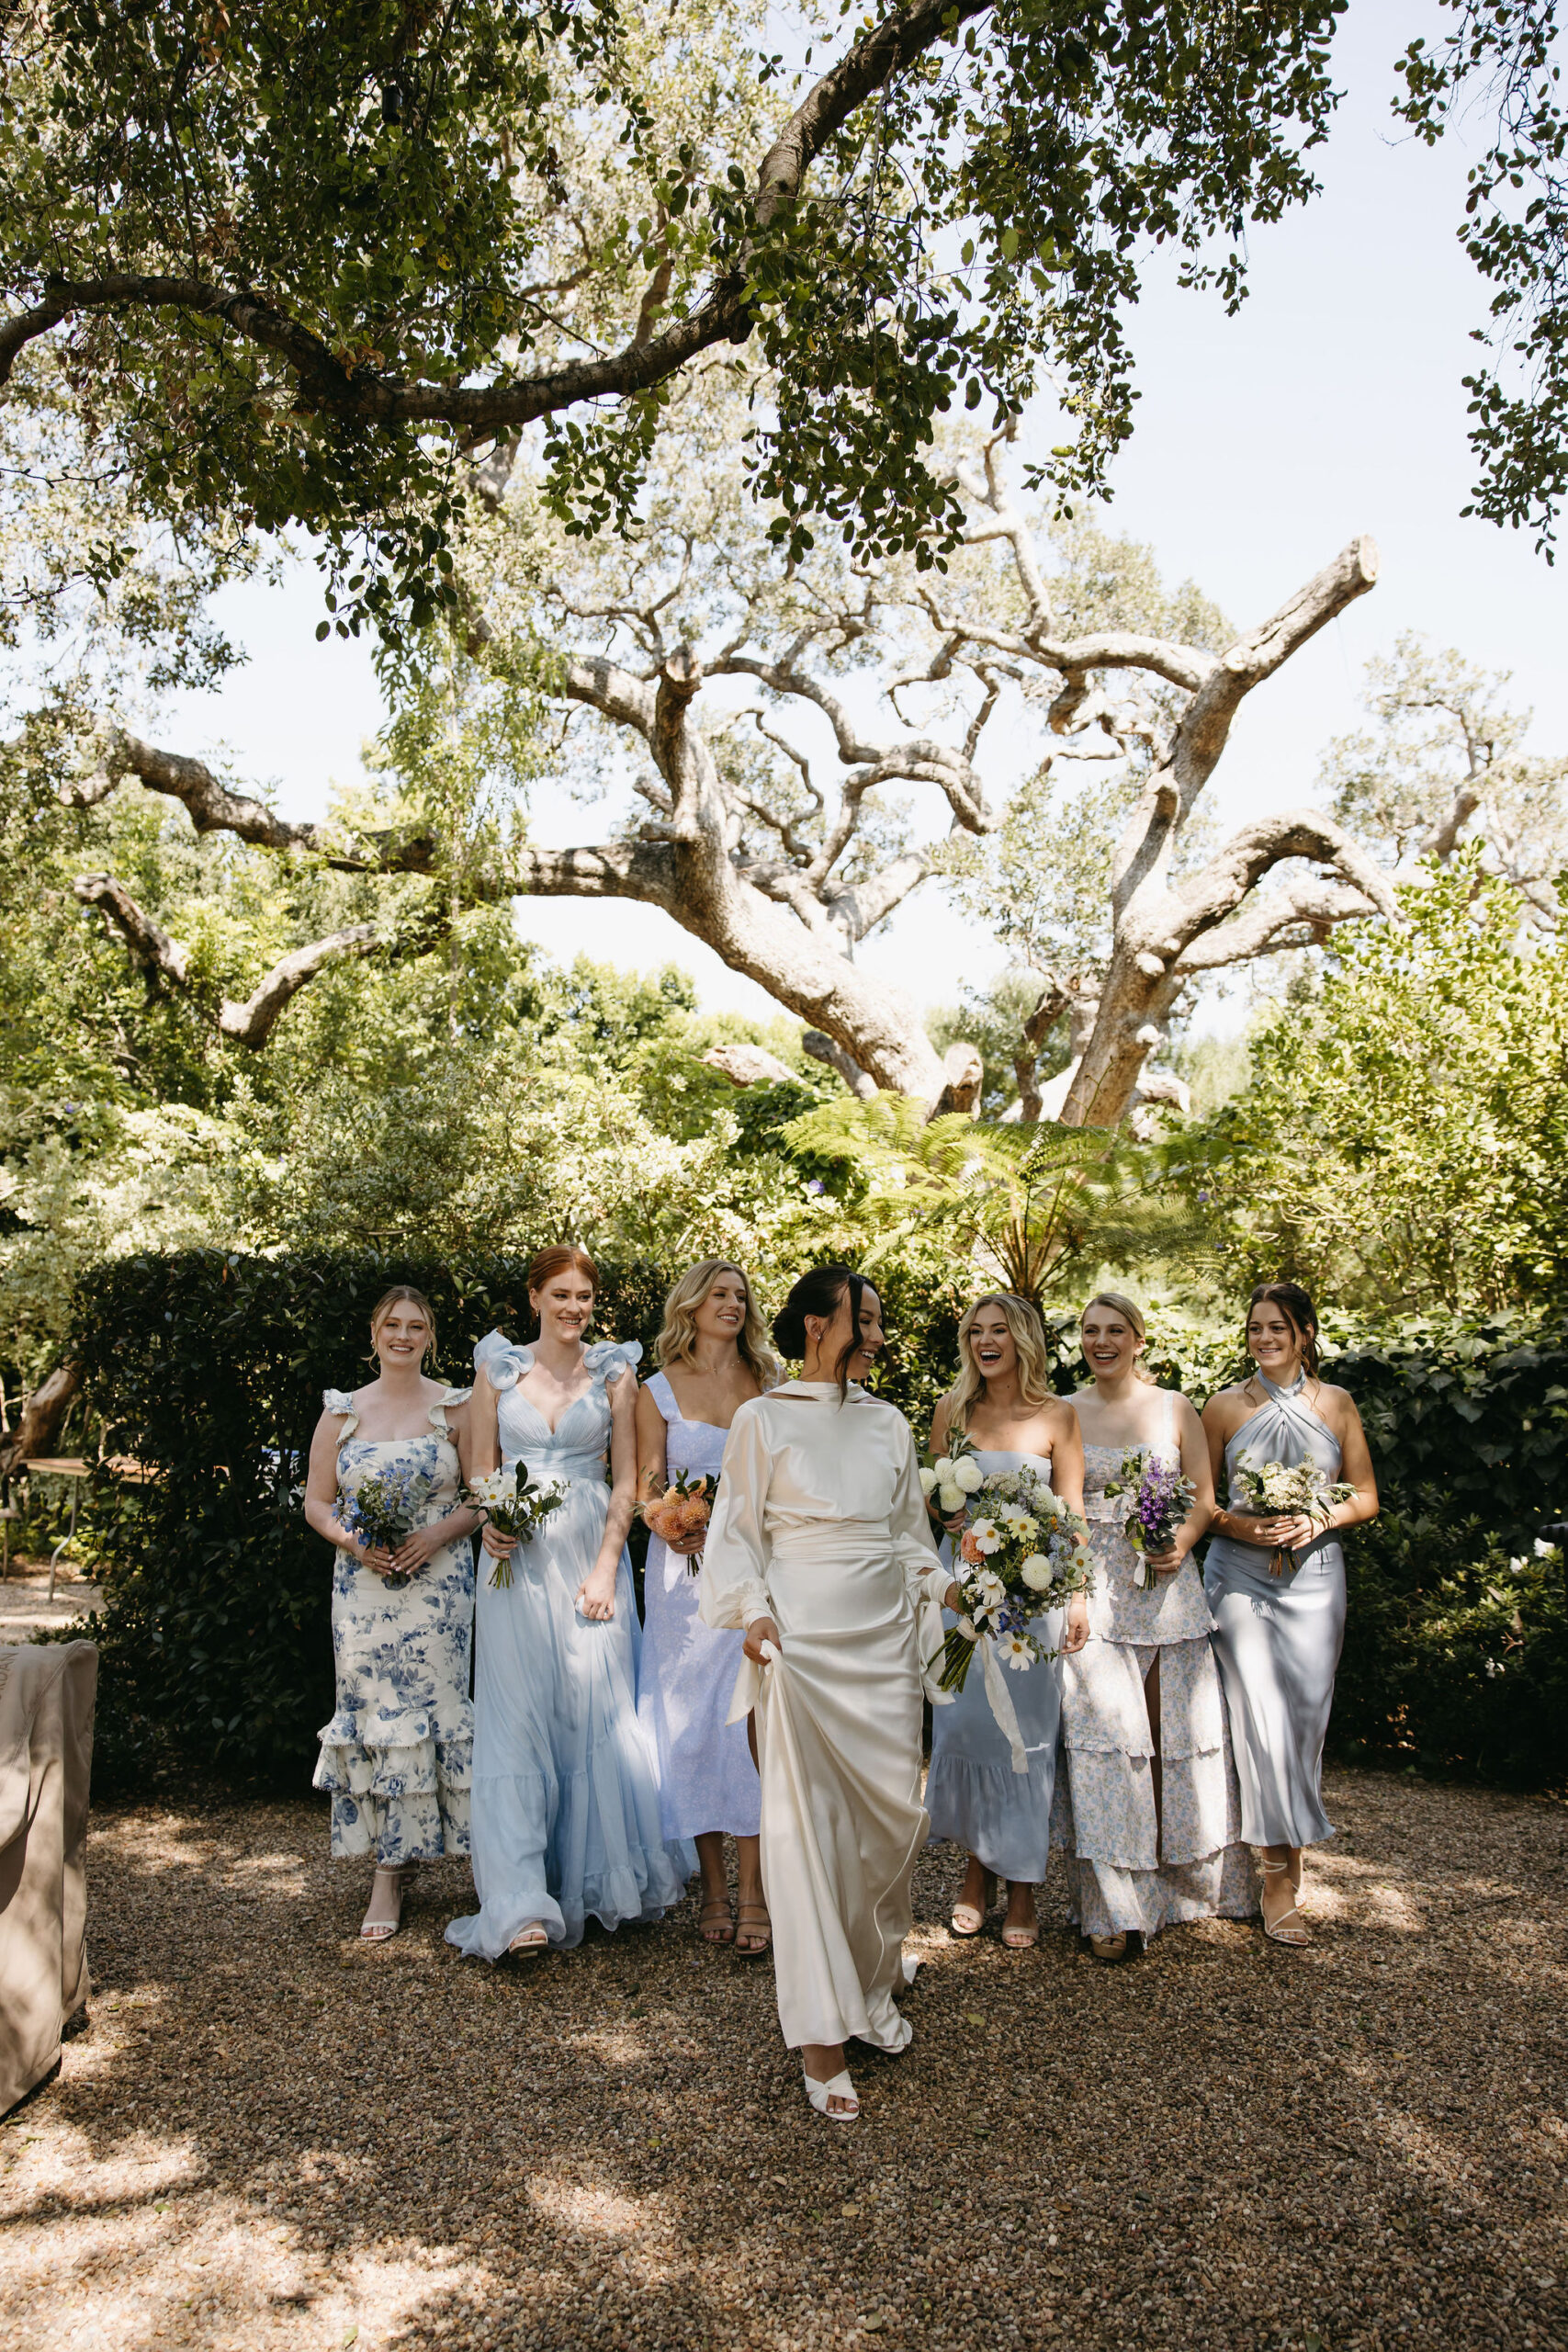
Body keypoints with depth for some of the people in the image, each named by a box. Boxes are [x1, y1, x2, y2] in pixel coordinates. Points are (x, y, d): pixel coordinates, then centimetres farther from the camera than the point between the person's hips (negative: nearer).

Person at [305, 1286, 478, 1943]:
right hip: (362, 1586, 1)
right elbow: (317, 1502, 9)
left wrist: (439, 1533, -13)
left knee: (428, 1709, -3)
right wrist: (352, 1541, -9)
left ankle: (391, 1868, 10)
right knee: (372, 1711, 0)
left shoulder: (455, 1408, 4)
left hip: (438, 1584, -1)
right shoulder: (342, 1413, 8)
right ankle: (393, 1862, 9)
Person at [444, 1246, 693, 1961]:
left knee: (595, 1710, 1)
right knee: (517, 1718, -4)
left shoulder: (614, 1373, 4)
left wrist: (606, 1568, -7)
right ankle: (521, 1906, -4)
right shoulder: (498, 1367, 6)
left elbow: (626, 1480, 2)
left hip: (590, 1553, 0)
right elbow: (482, 1466, 9)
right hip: (517, 1560, 0)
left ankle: (592, 1881, 20)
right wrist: (490, 1523, -11)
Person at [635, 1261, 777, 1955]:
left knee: (749, 1721, -6)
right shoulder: (659, 1391, 6)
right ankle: (713, 1890, 13)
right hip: (686, 1571, 0)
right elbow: (647, 1488, 3)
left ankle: (753, 1895, 0)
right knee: (693, 1722, 2)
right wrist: (677, 1528, -16)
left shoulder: (767, 1384, 11)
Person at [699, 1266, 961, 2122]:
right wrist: (753, 1612, -14)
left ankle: (874, 1977, 30)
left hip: (884, 1636, 5)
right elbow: (736, 1531, -1)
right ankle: (818, 2033, 5)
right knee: (806, 1820, -5)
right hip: (803, 1640, -4)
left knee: (896, 1810, 6)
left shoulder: (889, 1424, 12)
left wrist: (945, 1585, 3)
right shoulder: (763, 1419, -1)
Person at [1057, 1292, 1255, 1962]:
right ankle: (1110, 1908, 4)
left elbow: (1204, 1498, 6)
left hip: (1167, 1588, 1)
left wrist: (1181, 1543, -13)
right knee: (1101, 1734, -4)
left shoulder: (1174, 1408, 6)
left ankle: (1188, 1880, 26)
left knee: (1177, 1730, 6)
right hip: (1092, 1590, -1)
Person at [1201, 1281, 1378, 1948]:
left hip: (1313, 1575, 2)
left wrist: (1318, 1520, -10)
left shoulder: (1336, 1404, 7)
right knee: (1261, 1718, -8)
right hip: (1241, 1575, -1)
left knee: (1305, 1717, 3)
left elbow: (1366, 1497, 9)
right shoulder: (1225, 1407, 4)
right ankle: (1279, 1875, 3)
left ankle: (1284, 1858, 20)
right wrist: (1242, 1525, -12)